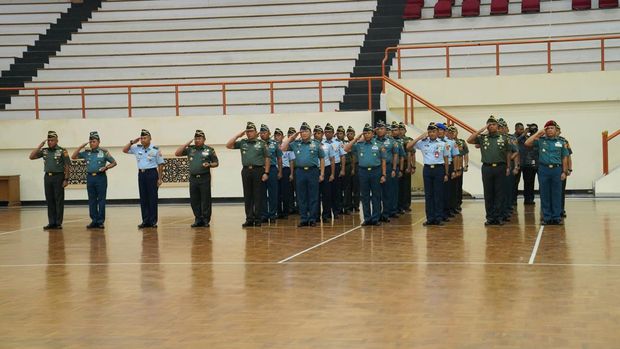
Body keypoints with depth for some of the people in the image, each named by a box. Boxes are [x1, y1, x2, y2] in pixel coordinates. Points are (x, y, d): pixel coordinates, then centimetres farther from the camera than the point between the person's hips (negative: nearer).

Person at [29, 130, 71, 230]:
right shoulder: (44, 151, 11)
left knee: (59, 200, -1)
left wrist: (66, 179, -10)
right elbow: (31, 156, 7)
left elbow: (67, 166, -4)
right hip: (47, 177, 5)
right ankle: (51, 222, 12)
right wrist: (39, 146, 0)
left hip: (58, 177, -5)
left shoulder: (62, 151, -3)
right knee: (49, 201, 7)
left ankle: (58, 223, 2)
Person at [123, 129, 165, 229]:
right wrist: (132, 142, 2)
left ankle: (153, 221, 2)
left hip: (151, 173, -4)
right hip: (141, 174, 4)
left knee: (152, 198, -2)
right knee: (143, 198, 5)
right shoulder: (137, 148, 8)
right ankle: (145, 221, 10)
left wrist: (160, 178, -5)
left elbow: (160, 164, -2)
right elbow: (124, 150, 14)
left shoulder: (155, 149, -3)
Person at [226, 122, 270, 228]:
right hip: (246, 171, 3)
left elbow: (267, 158, 2)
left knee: (258, 196, -1)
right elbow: (228, 145, 5)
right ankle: (249, 219, 10)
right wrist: (238, 135, 2)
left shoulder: (261, 143, 5)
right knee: (247, 196, 5)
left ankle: (258, 219, 4)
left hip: (258, 170, -3)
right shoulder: (242, 143, 12)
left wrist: (266, 173, -5)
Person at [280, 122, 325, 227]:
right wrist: (291, 138, 3)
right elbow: (283, 148, 4)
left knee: (313, 197, 0)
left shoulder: (316, 144, 5)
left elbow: (322, 159, 6)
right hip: (300, 172, 2)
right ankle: (303, 219, 11)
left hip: (313, 171, -2)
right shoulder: (295, 144, 10)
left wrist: (322, 174, 0)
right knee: (301, 197, 4)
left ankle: (312, 219, 5)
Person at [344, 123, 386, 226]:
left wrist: (383, 175, -2)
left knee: (376, 196, 1)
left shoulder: (379, 145, 4)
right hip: (363, 171, 2)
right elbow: (346, 149, 1)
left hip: (376, 171, -2)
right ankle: (367, 218, 12)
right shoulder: (359, 145, 9)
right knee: (364, 196, 5)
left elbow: (383, 161, 4)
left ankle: (375, 218, 6)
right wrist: (356, 139, 0)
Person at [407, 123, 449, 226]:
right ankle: (430, 218, 9)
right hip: (427, 168, 1)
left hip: (439, 168, -1)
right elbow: (409, 146, -1)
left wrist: (446, 174, 5)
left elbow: (446, 160, 8)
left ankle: (439, 218, 5)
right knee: (428, 194, 4)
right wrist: (420, 137, -5)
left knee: (438, 194, 0)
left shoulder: (442, 144, 5)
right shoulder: (423, 143, 6)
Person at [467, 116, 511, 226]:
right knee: (488, 193, 3)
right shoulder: (482, 138, 6)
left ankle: (498, 217, 6)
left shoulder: (503, 138, 7)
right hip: (487, 168, 0)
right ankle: (490, 217, 9)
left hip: (500, 168, 0)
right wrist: (481, 130, -7)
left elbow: (507, 153, 11)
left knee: (499, 193, 2)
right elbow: (469, 140, -7)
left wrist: (508, 167, 5)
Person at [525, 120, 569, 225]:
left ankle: (556, 217, 7)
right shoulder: (540, 140, 8)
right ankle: (546, 217, 8)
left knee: (556, 195, 2)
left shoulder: (561, 142, 10)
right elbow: (527, 143, -5)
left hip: (556, 169, 0)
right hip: (543, 169, 0)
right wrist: (538, 133, -2)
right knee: (544, 195, 2)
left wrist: (564, 172, 2)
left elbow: (564, 158, 10)